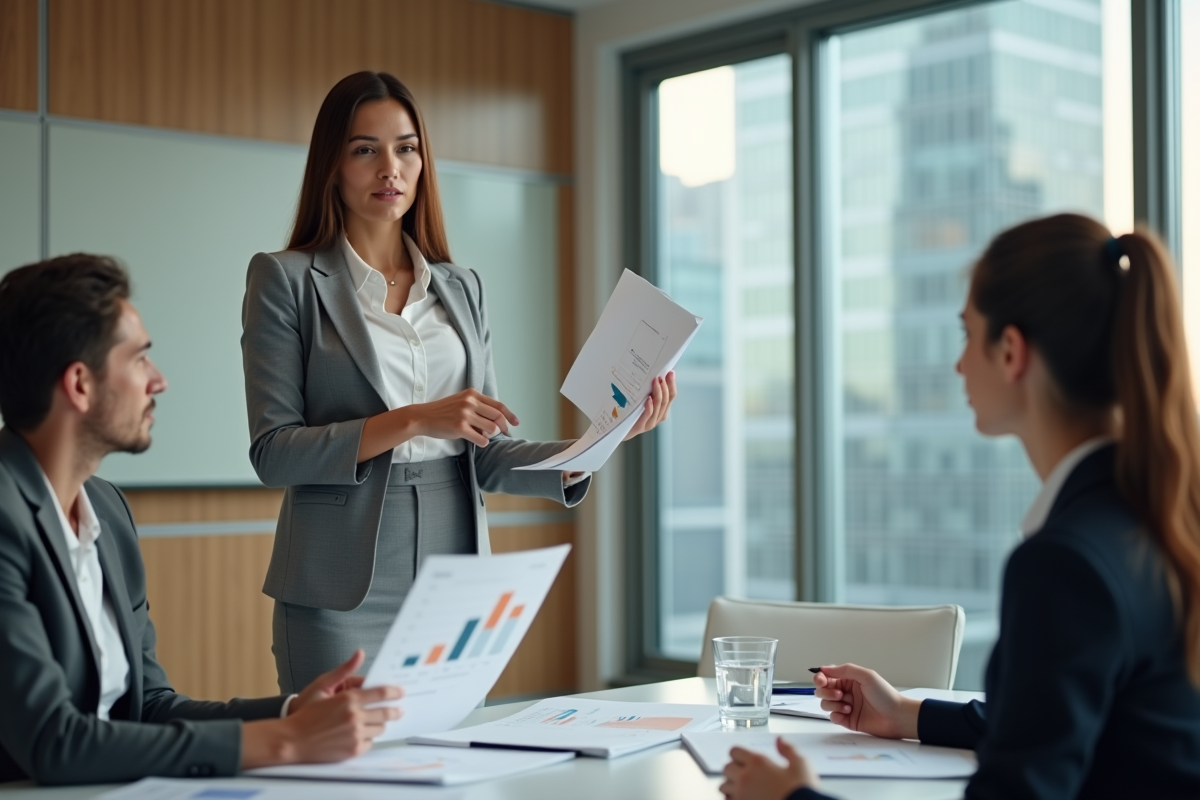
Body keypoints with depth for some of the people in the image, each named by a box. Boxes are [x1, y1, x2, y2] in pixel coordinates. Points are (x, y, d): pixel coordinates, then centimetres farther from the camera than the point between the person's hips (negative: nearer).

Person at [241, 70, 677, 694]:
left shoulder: (461, 289, 12)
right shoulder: (285, 280, -1)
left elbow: (486, 457, 10)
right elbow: (273, 452, -8)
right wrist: (412, 420, -18)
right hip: (344, 594, -4)